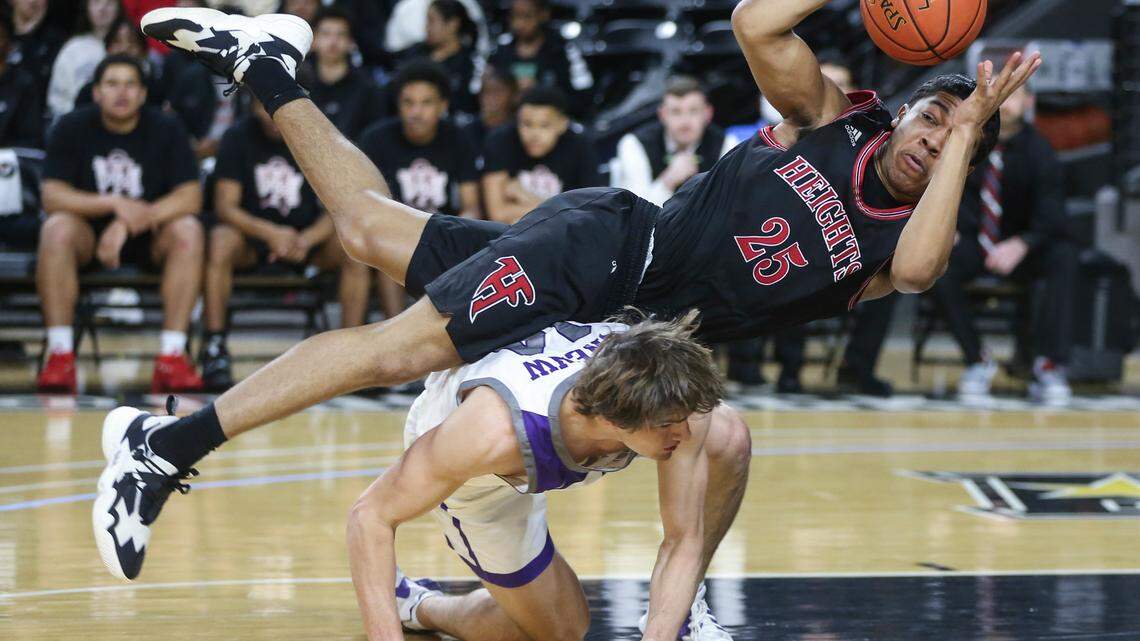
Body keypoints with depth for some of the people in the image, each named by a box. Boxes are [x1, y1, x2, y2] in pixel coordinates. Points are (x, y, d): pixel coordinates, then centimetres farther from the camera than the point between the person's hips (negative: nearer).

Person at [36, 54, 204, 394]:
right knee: (56, 229, -33)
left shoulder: (166, 130, -6)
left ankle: (172, 355, -34)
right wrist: (116, 205, -28)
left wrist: (129, 223, -29)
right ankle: (60, 355, -34)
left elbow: (190, 197, -16)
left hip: (149, 238, 0)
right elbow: (52, 196, -14)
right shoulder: (72, 128, -5)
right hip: (89, 234, 0)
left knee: (187, 230, -30)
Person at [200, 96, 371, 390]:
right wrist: (271, 233, -32)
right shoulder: (238, 138, -6)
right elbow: (225, 206, -13)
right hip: (253, 234, -1)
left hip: (308, 236, 1)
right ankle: (213, 345, -31)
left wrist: (307, 239, -29)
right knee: (221, 241, -35)